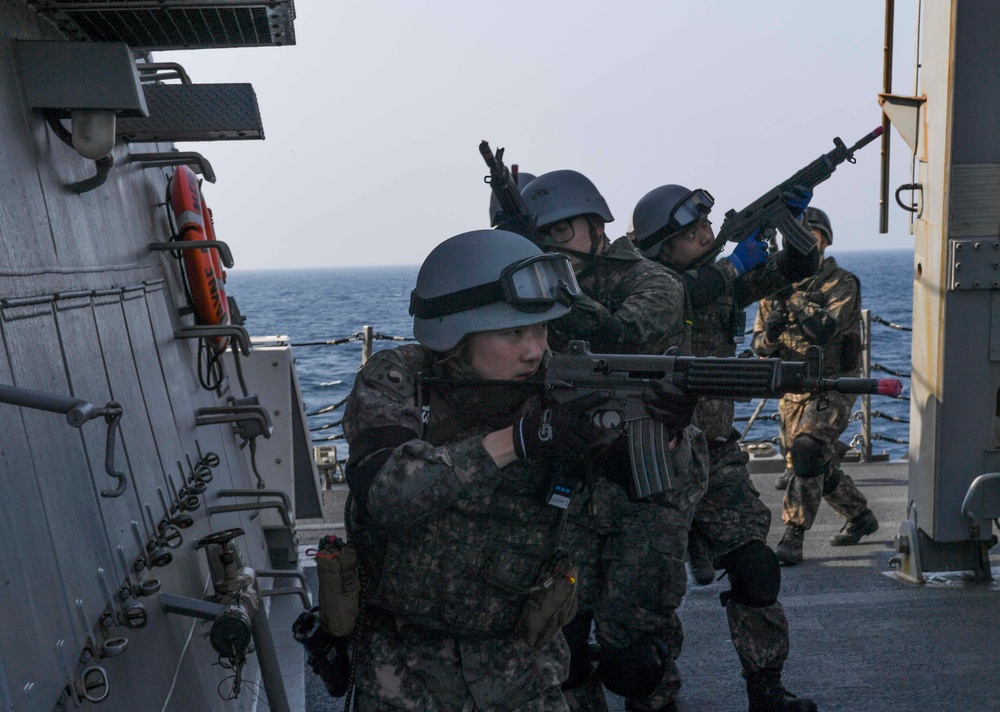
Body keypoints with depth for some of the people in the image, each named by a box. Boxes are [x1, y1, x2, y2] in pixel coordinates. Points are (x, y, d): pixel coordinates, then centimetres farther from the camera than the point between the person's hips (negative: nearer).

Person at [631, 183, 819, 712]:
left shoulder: (721, 278, 6)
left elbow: (793, 269, 9)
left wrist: (793, 221, -10)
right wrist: (731, 266, -26)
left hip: (716, 457, 5)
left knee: (754, 567, -1)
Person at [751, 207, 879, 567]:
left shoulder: (842, 284, -8)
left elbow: (825, 328, -26)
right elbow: (758, 343, 7)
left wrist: (791, 294, -22)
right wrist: (769, 336, -16)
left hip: (831, 388, -6)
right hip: (793, 390, 6)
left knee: (807, 451, -24)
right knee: (819, 467, 15)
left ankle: (793, 535, -19)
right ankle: (861, 517, 38)